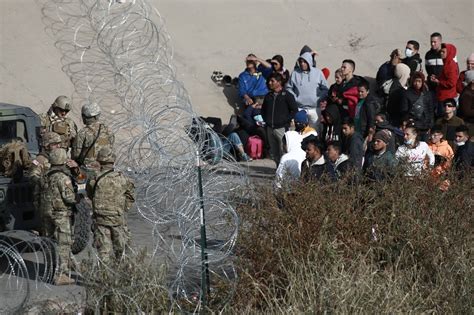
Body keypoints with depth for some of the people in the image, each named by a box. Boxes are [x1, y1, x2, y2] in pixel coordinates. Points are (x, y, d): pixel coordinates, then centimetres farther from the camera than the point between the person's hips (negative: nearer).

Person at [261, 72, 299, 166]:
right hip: (270, 128, 6)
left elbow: (294, 110, -4)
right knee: (273, 152, 7)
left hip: (281, 127, -6)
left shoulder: (287, 95, -2)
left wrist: (285, 120, -10)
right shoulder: (268, 96, 15)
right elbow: (263, 110, 28)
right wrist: (266, 120, 14)